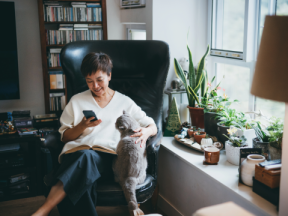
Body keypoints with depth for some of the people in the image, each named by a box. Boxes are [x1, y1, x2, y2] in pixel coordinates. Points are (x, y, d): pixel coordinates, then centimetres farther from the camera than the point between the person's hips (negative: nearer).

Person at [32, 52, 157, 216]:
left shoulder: (124, 102, 21)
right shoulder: (77, 101, 24)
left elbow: (153, 127, 16)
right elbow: (64, 137, 21)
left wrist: (146, 132, -10)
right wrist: (83, 126, -1)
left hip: (107, 157, -1)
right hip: (77, 152, 1)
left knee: (87, 157, -40)